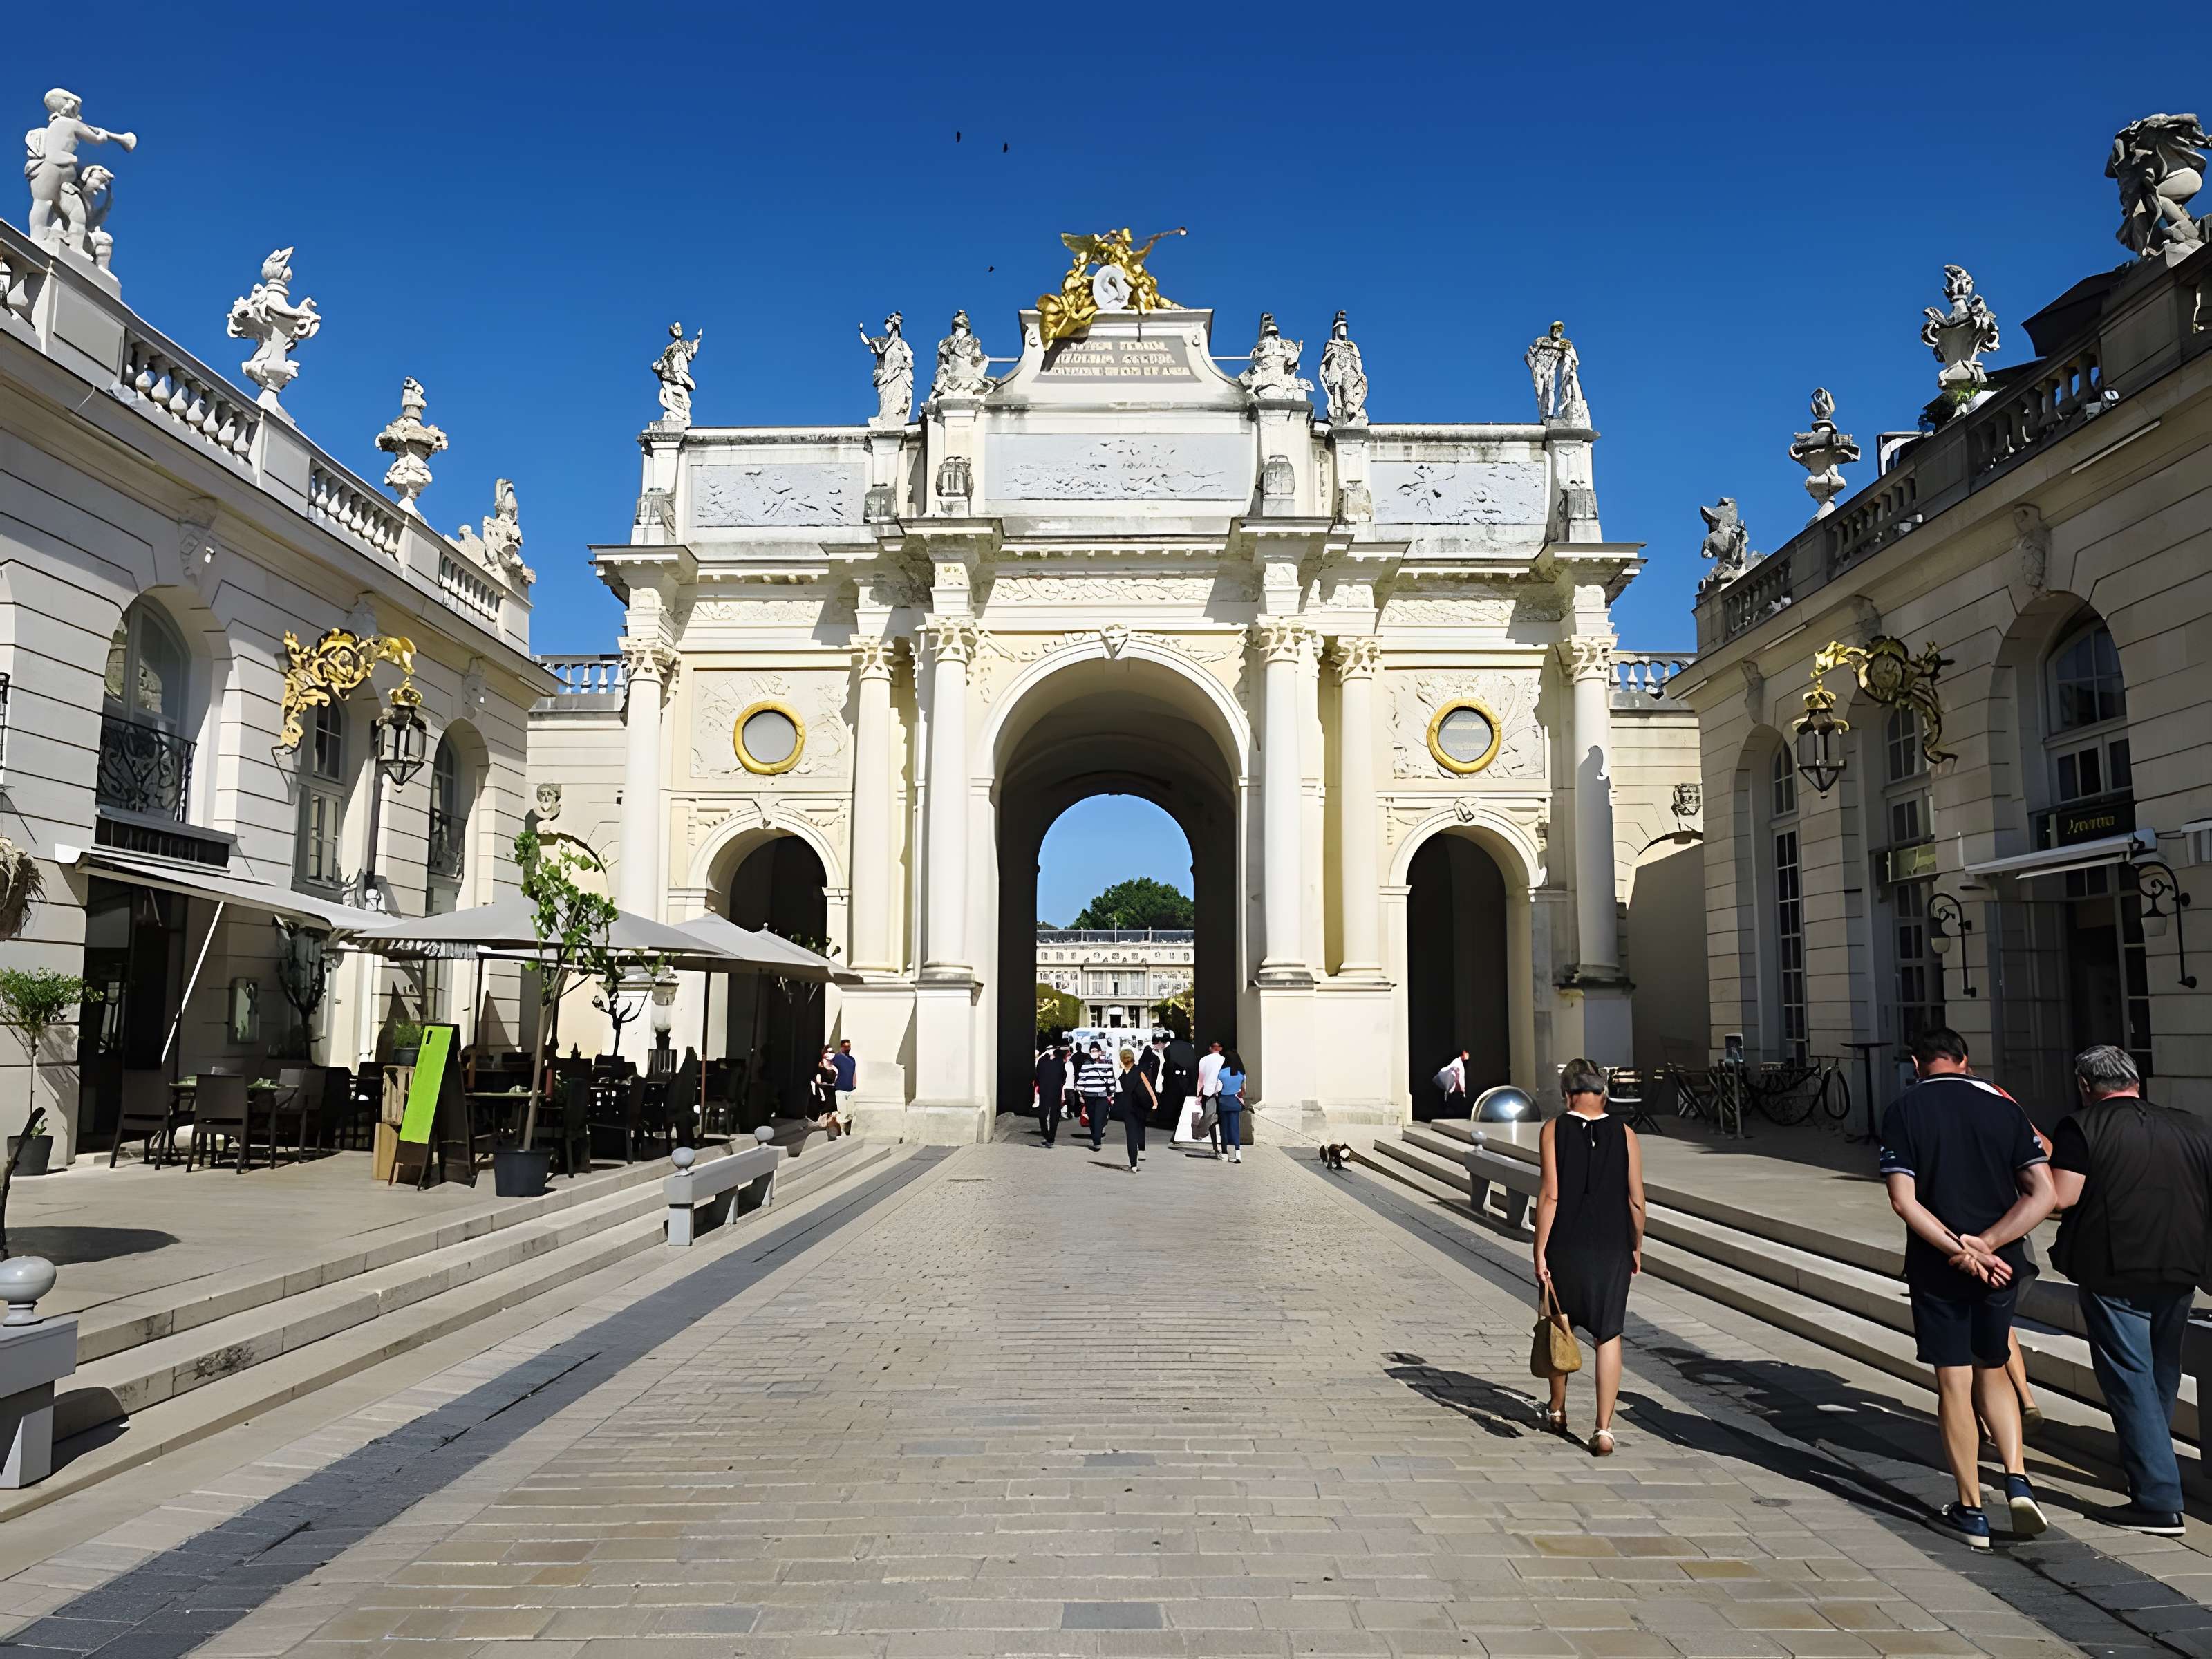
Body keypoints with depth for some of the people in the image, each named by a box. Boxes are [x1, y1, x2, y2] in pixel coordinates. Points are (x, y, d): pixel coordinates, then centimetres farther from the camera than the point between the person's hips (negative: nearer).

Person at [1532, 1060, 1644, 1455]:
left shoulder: (1555, 1130, -6)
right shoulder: (1625, 1134, -1)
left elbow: (1550, 1194, -11)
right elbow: (1636, 1199, 0)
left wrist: (1540, 1251, -7)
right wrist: (1636, 1247, 14)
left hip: (1565, 1245, -1)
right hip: (1613, 1247, 1)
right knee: (1608, 1335, 6)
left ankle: (1557, 1411, 31)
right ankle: (1604, 1429, 1)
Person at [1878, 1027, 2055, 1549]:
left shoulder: (1904, 1110, -6)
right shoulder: (2003, 1106, 2)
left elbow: (1904, 1201, -15)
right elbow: (2043, 1194, -6)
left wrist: (1961, 1250, -14)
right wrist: (1986, 1245, -12)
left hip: (1937, 1269, -3)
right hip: (2002, 1266, 3)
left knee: (1954, 1383, 5)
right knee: (1993, 1372, 21)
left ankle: (1971, 1511, 12)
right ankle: (2017, 1480, 6)